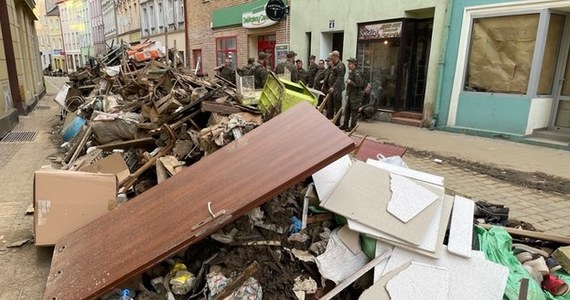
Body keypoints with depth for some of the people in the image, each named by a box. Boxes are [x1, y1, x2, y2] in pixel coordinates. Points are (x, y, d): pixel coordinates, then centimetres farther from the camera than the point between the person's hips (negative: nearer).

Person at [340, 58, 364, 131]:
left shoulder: (357, 73, -15)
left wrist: (350, 82, -18)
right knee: (347, 110, 13)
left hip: (356, 95, -10)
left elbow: (359, 84, -23)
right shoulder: (351, 73, 15)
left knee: (354, 111, -2)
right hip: (350, 95, 10)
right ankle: (345, 125, 22)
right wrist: (348, 82, 10)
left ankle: (352, 126, 6)